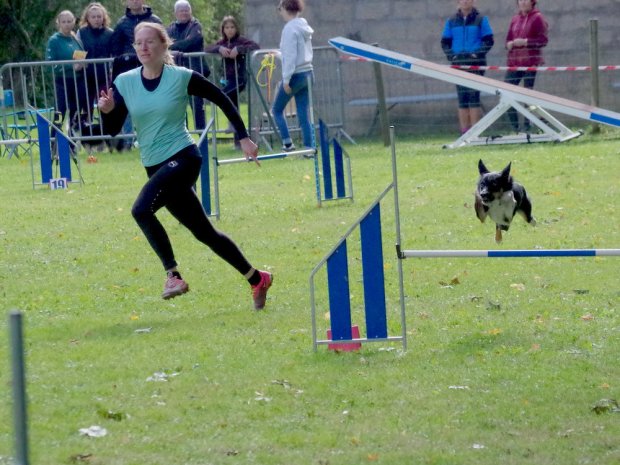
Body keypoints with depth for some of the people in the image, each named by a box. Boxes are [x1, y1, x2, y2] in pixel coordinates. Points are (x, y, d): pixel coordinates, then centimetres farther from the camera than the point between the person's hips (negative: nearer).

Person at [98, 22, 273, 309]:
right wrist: (108, 111, -20)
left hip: (182, 157, -5)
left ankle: (173, 274, -18)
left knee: (141, 209, -28)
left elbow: (222, 101, 4)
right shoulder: (124, 83, 2)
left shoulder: (182, 78, -7)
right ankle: (257, 279, 26)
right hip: (155, 166, 5)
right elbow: (112, 130, 1)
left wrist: (243, 138, 3)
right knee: (203, 232, 11)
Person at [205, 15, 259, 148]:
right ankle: (238, 141, 13)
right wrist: (219, 49, -19)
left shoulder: (240, 40, -5)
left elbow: (255, 46, -20)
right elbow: (207, 49, 0)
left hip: (239, 78, -7)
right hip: (227, 79, 7)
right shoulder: (222, 42, 11)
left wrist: (238, 49, -28)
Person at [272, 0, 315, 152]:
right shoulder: (304, 27, 10)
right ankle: (309, 148, 3)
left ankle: (287, 143, 1)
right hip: (307, 73, 8)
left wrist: (286, 79, -17)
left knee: (277, 109, 9)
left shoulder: (289, 29, -15)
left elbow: (290, 56, -19)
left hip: (295, 75, -8)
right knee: (304, 115, 8)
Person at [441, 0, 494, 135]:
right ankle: (464, 133, 4)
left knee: (474, 97, -9)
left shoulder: (481, 19, 4)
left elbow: (488, 41, 1)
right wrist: (451, 56, -4)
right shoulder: (452, 21, 10)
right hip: (458, 64, 3)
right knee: (462, 99, 2)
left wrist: (478, 54, -12)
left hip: (476, 64, -3)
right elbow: (445, 42, 13)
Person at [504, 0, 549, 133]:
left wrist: (525, 42, -16)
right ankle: (514, 126, 6)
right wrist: (510, 44, -5)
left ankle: (527, 126, 2)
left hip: (531, 61, -5)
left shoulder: (538, 18, -1)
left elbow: (543, 40, -7)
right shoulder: (515, 19, 15)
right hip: (514, 62, 5)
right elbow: (508, 39, 19)